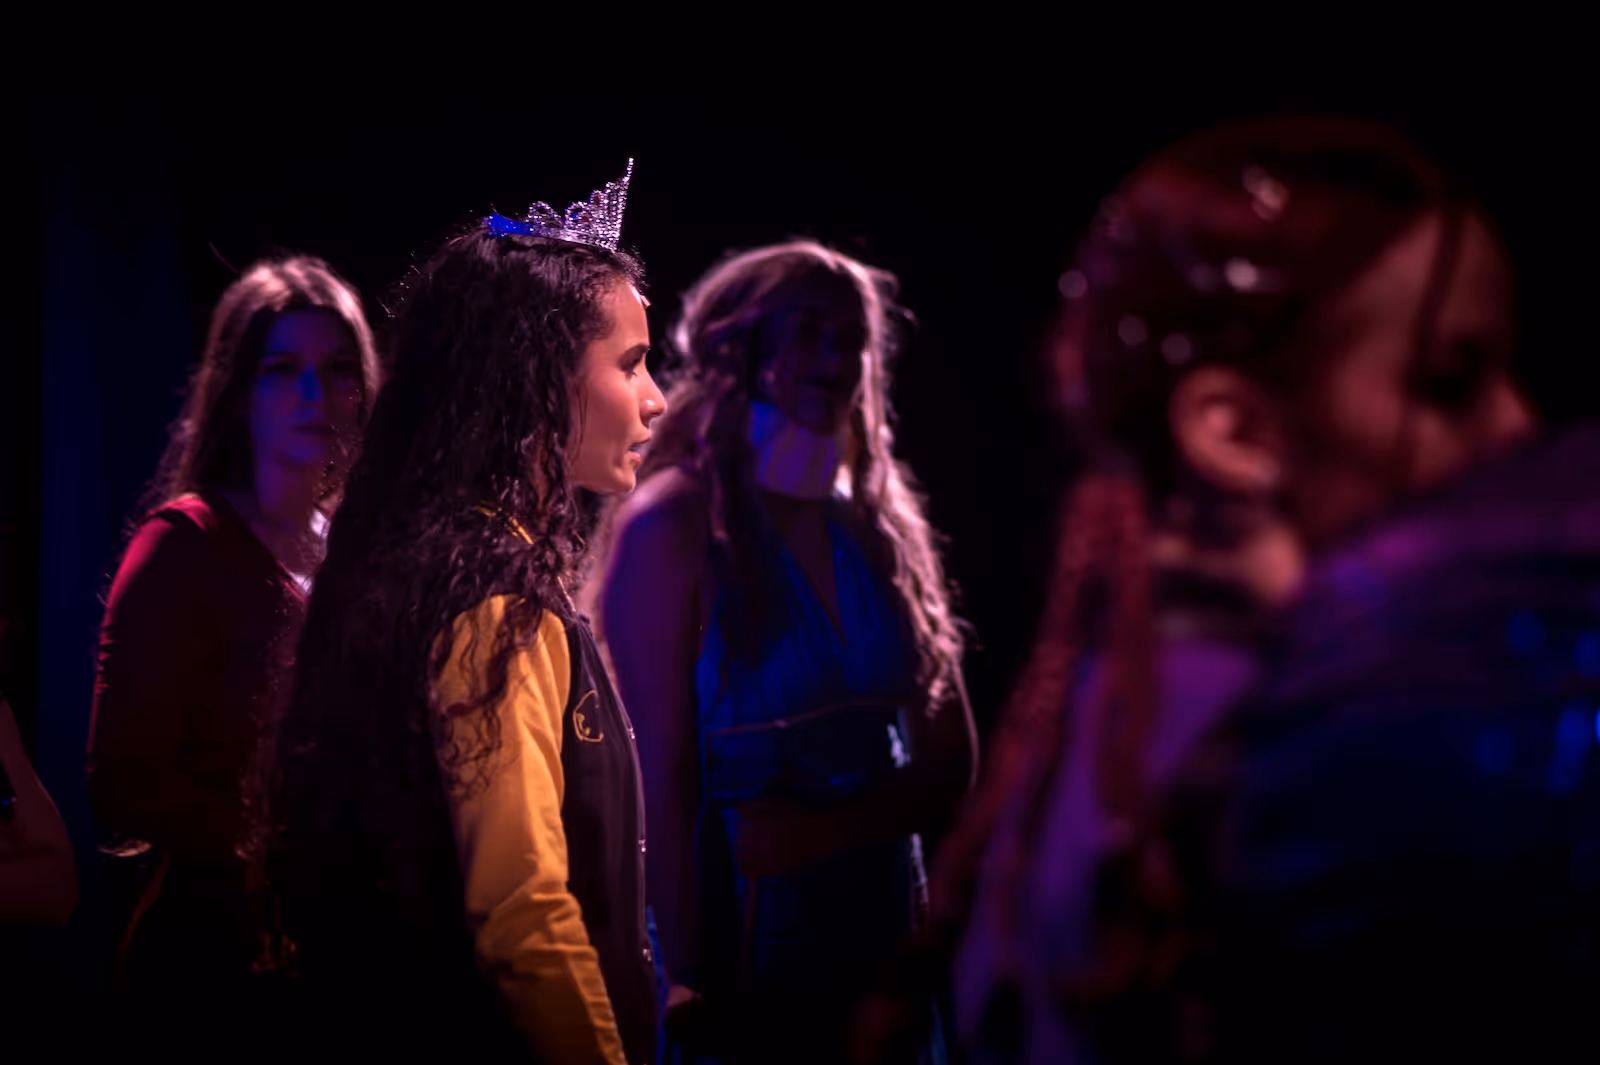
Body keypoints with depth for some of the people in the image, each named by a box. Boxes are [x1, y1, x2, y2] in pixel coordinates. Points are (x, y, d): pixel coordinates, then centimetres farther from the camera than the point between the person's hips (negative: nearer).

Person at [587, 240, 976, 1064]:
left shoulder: (882, 527, 6)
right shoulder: (674, 525, -10)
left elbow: (948, 761, 6)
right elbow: (659, 784, -13)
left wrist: (830, 829, -12)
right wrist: (690, 993, -17)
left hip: (879, 937, 5)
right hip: (742, 950, -5)